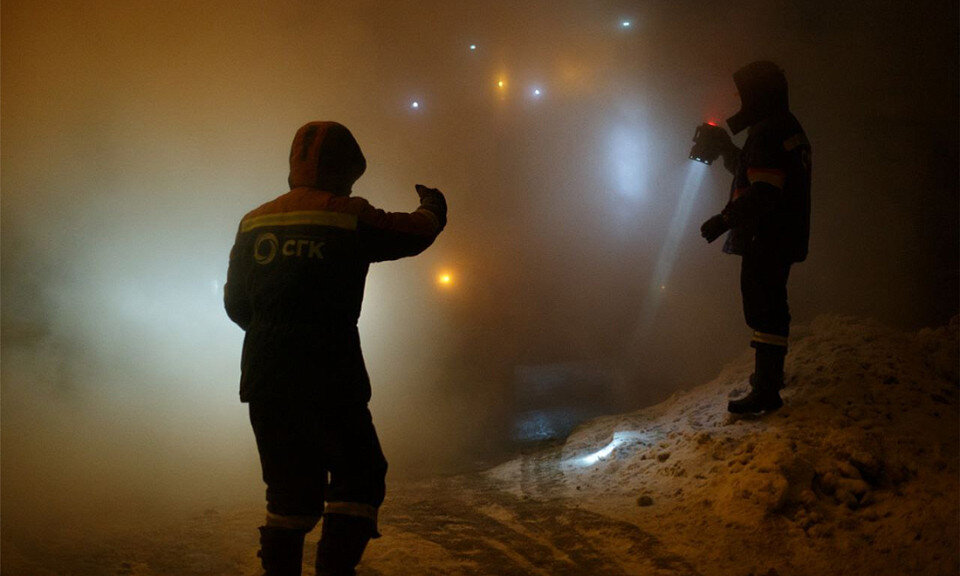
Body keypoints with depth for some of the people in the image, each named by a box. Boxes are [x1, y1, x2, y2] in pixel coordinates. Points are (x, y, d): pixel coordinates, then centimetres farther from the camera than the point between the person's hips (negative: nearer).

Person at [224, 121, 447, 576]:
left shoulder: (254, 222, 8)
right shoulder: (350, 217, -6)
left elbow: (235, 303, 14)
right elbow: (417, 232, 9)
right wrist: (433, 206, 31)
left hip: (264, 380, 5)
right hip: (329, 380, -5)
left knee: (290, 488, 16)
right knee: (358, 477, 9)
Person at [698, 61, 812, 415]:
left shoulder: (766, 132, -18)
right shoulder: (789, 128, 17)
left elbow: (763, 191, -27)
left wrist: (725, 219, -24)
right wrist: (723, 143, 31)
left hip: (765, 238, -11)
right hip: (783, 238, 11)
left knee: (763, 309, -9)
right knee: (771, 305, 21)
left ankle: (766, 392, -9)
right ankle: (771, 373, 35)